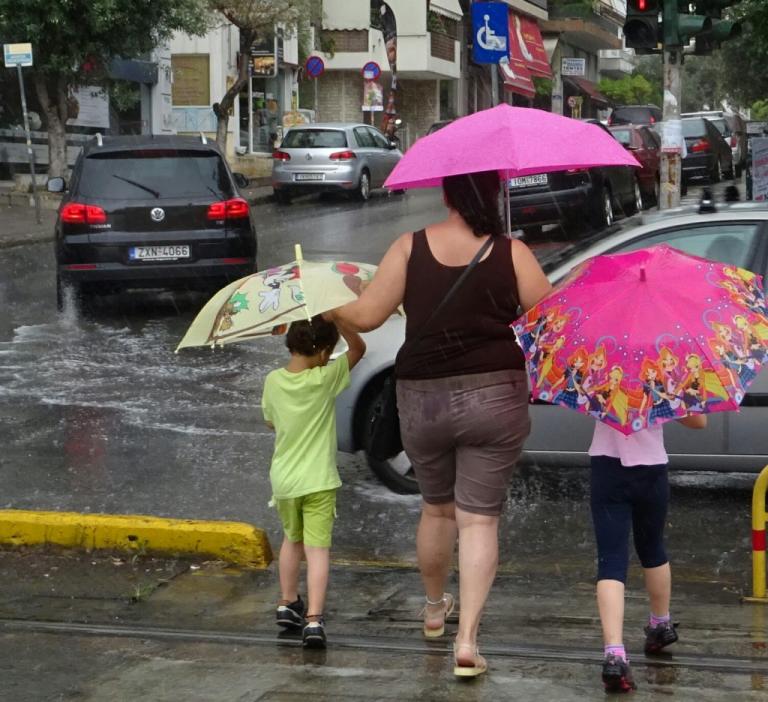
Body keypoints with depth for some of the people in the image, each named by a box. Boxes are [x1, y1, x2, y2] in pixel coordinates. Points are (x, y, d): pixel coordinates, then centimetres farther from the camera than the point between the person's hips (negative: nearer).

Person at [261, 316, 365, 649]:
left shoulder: (273, 382, -3)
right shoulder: (325, 378, -13)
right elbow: (358, 348, -3)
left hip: (283, 480, 4)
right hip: (318, 481, -4)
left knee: (292, 539, 25)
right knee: (317, 549, -5)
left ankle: (288, 603, 34)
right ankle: (313, 618, -15)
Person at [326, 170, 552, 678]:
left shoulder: (410, 249, -5)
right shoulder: (512, 253, -8)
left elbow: (367, 315, -5)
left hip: (423, 402, 2)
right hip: (495, 398, -2)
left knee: (437, 508, 23)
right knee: (480, 519, 3)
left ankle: (435, 608, 42)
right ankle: (467, 639, -6)